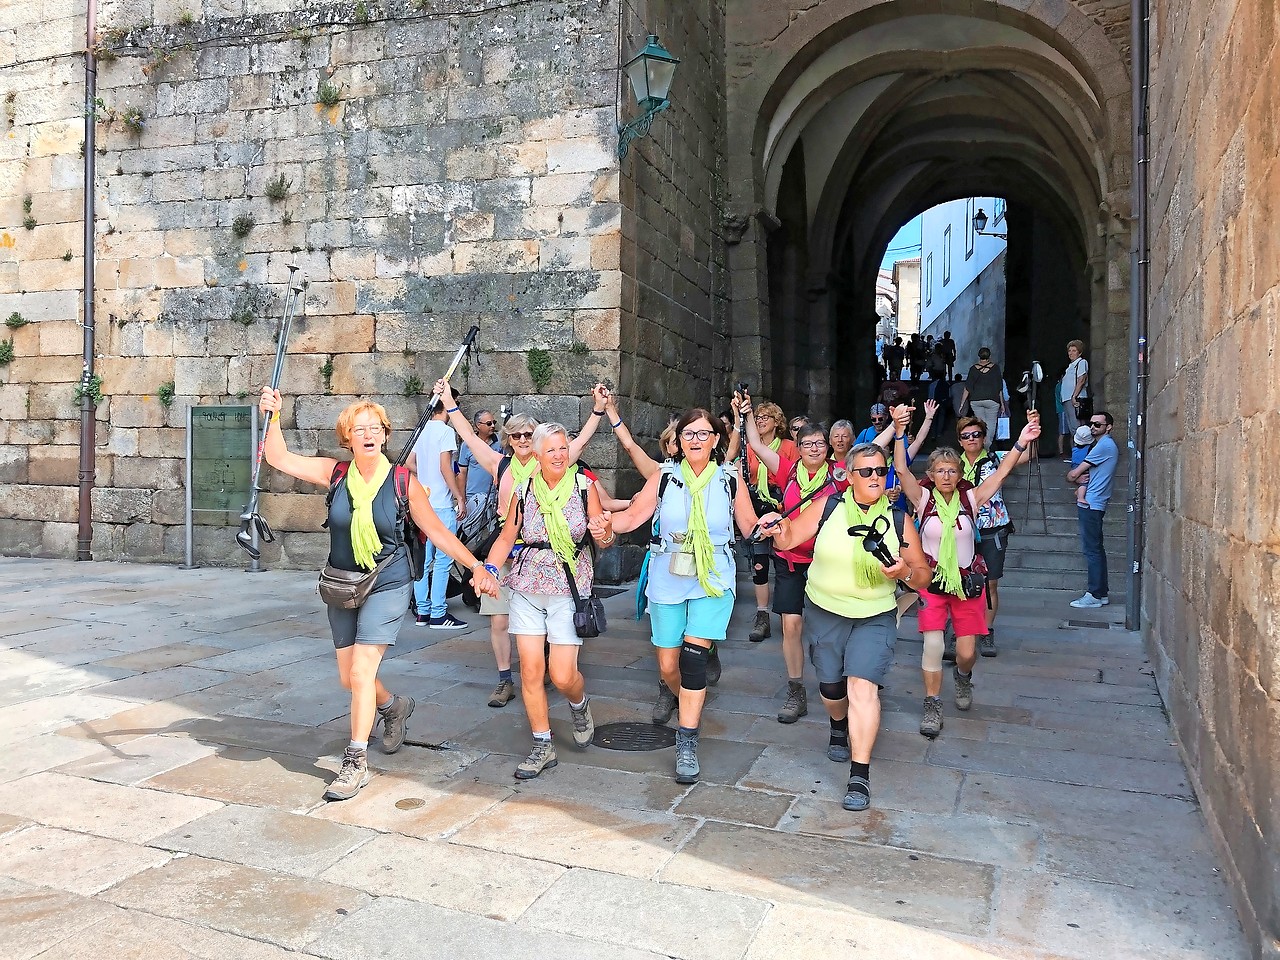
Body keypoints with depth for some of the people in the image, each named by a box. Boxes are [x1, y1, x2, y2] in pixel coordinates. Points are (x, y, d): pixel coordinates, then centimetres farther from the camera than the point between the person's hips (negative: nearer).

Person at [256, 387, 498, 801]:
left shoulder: (403, 481, -11)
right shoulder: (335, 473, -3)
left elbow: (436, 530, -5)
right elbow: (280, 459, -4)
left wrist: (476, 566, -10)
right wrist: (273, 417, -18)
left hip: (387, 586, -4)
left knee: (361, 673, -11)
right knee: (348, 678, 12)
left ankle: (356, 763, 3)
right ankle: (393, 707, 43)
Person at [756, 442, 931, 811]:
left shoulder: (898, 521, -5)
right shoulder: (828, 506, -7)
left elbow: (923, 573, 1)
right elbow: (789, 539, -4)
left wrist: (906, 572, -22)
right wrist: (778, 529, -27)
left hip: (875, 617, -1)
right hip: (824, 612, 1)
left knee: (863, 687, -16)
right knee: (831, 686, 16)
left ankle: (860, 777, -8)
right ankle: (839, 727, 51)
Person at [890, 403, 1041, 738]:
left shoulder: (971, 498, -1)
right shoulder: (924, 497, -5)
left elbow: (1001, 473, -11)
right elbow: (902, 470, -19)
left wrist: (1021, 442, -24)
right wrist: (900, 432, -34)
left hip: (967, 581, 2)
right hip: (932, 581, -1)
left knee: (967, 651, 5)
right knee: (933, 644, -12)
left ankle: (963, 677, 41)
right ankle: (933, 706, 4)